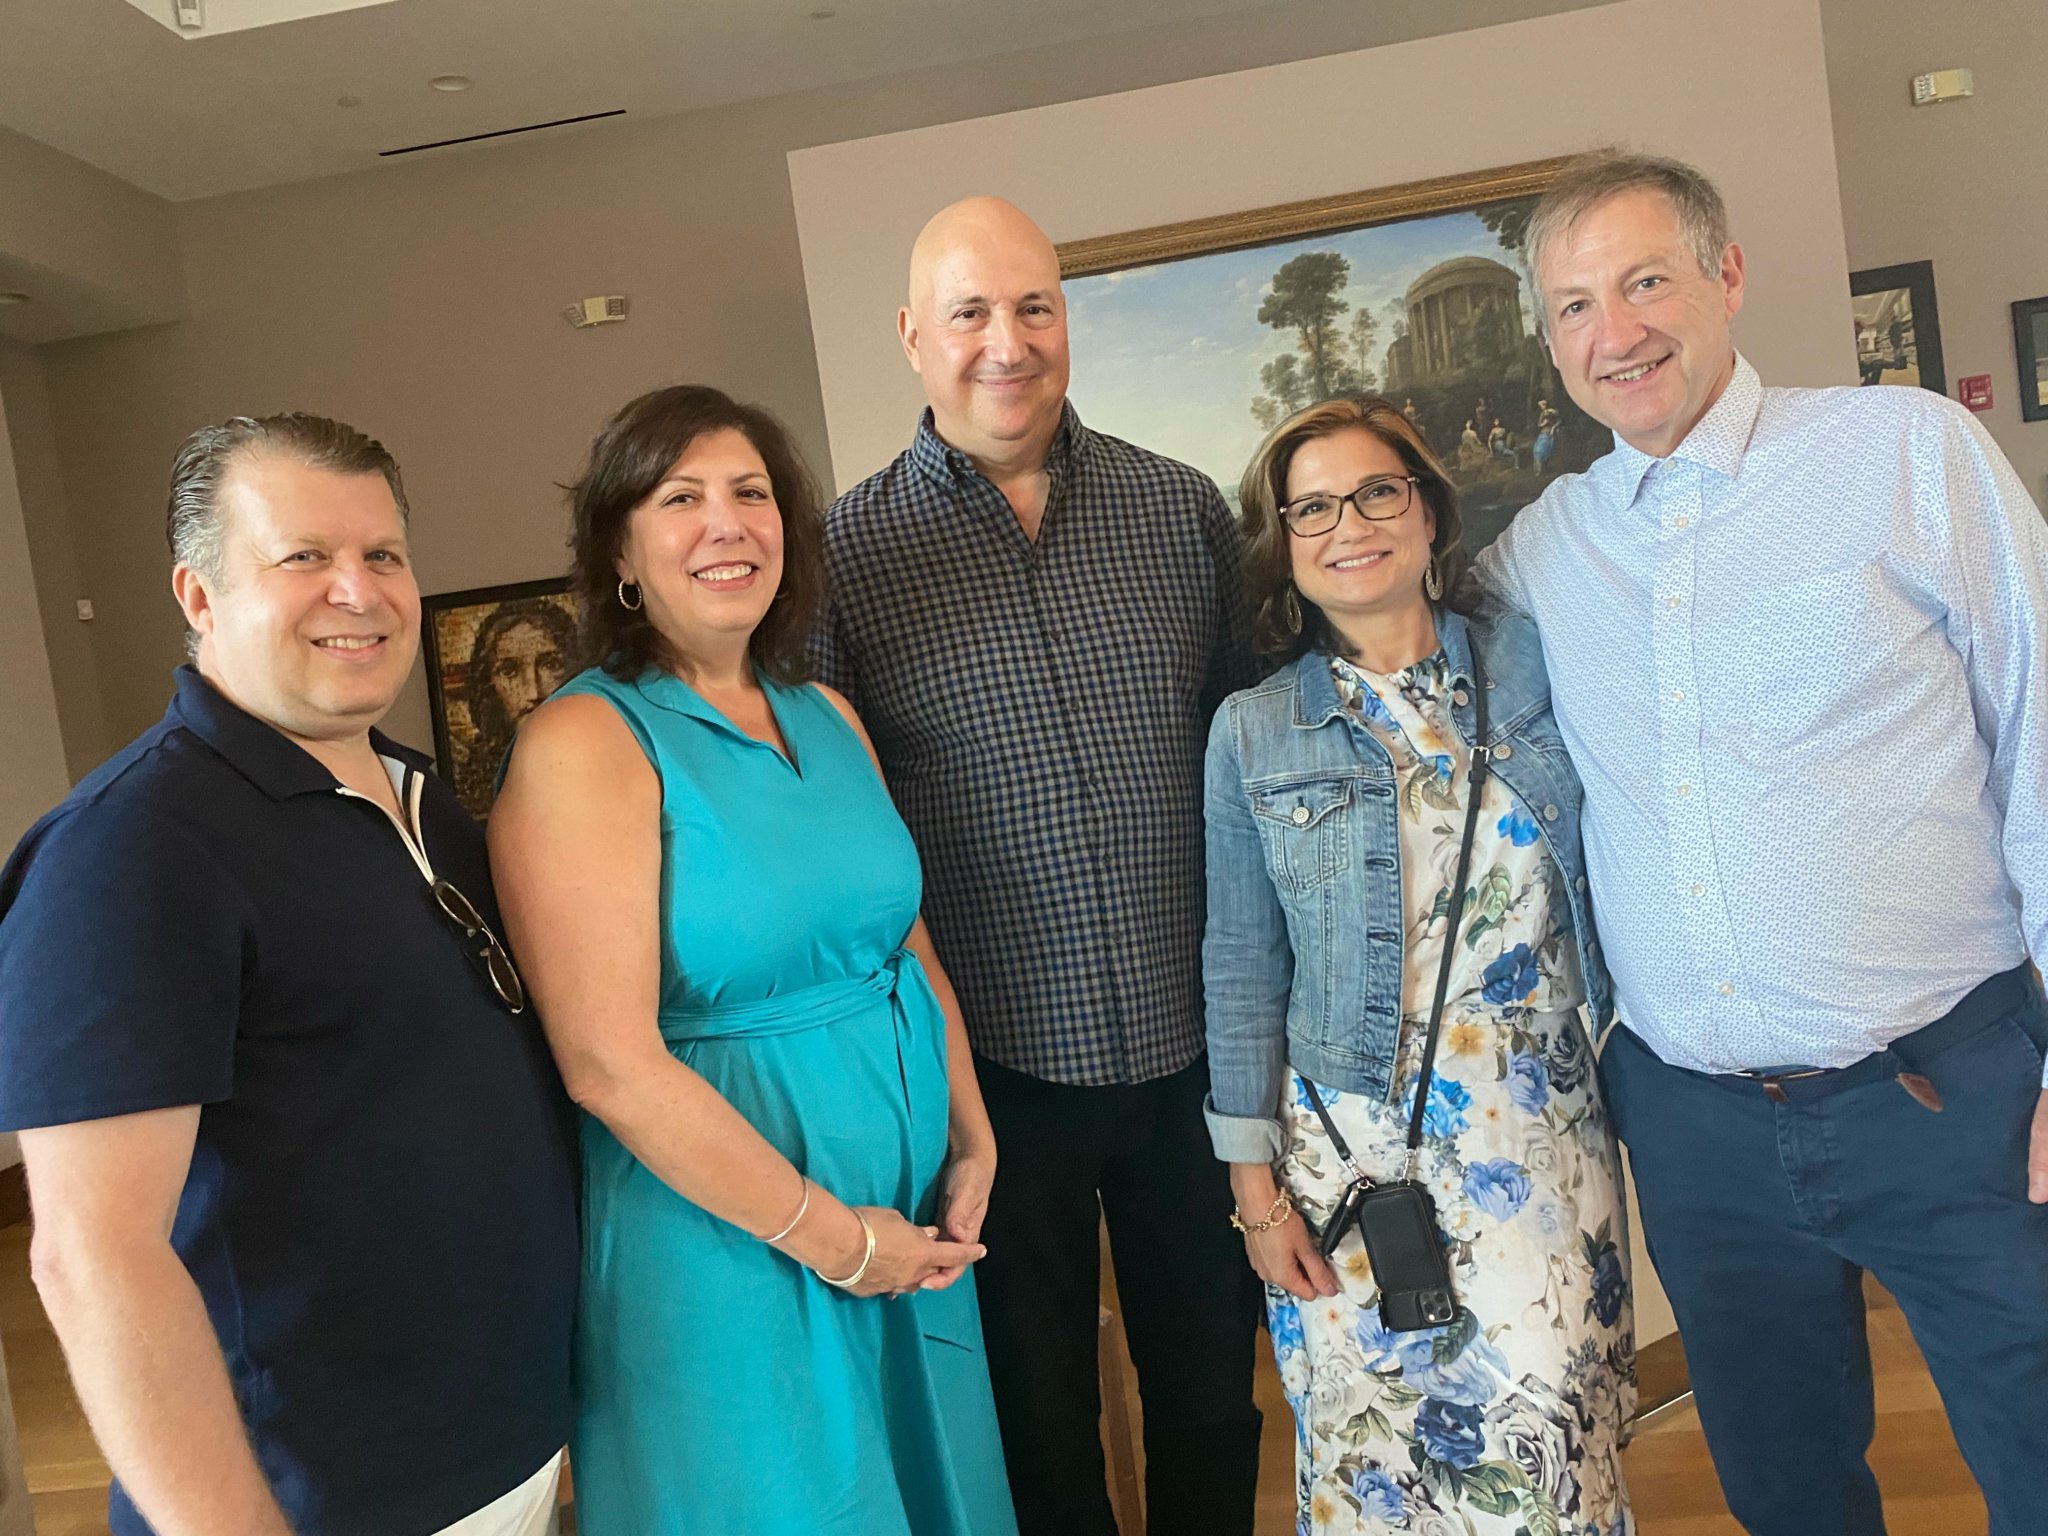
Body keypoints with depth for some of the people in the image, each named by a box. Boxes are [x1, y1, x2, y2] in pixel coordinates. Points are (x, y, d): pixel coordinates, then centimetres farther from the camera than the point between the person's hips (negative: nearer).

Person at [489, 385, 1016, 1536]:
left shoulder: (827, 718, 5)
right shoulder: (583, 743, -16)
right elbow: (609, 1061, -21)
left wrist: (973, 1143, -2)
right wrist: (830, 1235, -17)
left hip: (913, 1218, 7)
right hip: (725, 1235, -6)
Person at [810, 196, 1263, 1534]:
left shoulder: (1183, 510, 2)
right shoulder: (846, 554, -5)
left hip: (1194, 1048, 2)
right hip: (994, 1064, -2)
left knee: (1214, 1390, 21)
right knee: (1037, 1416, 18)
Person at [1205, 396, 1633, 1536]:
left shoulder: (1536, 667, 2)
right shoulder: (1253, 733, 0)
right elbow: (1243, 968, 2)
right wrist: (1255, 1180, 1)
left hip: (1545, 1133, 1)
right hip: (1353, 1144, 0)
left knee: (1545, 1440, -3)